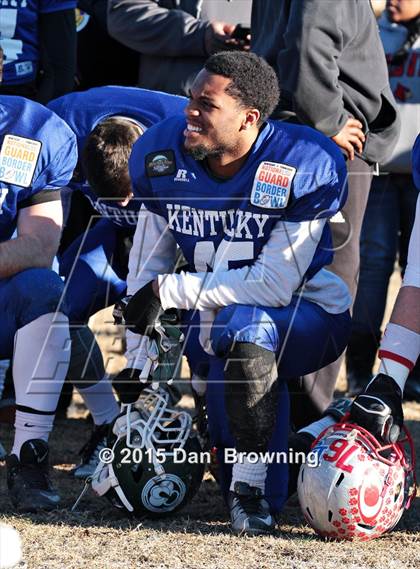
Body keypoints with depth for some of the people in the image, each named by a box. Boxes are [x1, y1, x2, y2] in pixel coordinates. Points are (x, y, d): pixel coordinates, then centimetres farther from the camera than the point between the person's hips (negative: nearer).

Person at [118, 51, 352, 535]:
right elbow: (147, 266, 5)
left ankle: (252, 485, -26)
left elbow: (275, 285, -24)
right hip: (214, 323, 5)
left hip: (306, 317, -5)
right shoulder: (162, 155, -6)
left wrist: (171, 292, -23)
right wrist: (137, 365, 2)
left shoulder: (306, 168, -21)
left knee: (245, 324, -36)